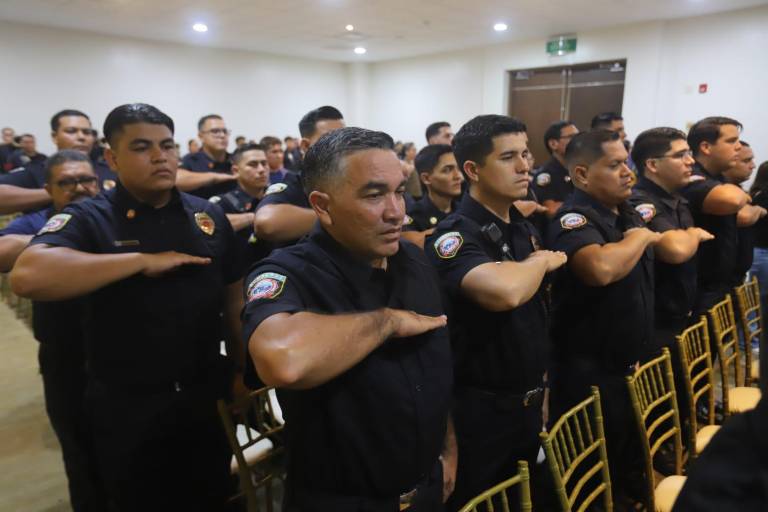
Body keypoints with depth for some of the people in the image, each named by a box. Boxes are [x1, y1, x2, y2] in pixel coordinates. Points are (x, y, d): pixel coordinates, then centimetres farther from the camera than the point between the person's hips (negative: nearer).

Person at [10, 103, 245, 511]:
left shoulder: (209, 216, 1)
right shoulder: (87, 219, -10)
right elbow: (27, 277, -30)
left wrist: (241, 367, 8)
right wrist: (144, 260, -27)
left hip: (207, 394, 3)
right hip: (129, 405, -3)